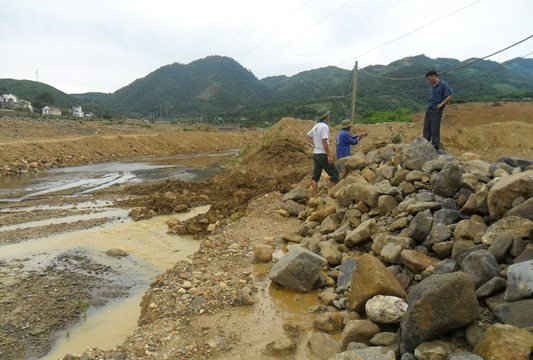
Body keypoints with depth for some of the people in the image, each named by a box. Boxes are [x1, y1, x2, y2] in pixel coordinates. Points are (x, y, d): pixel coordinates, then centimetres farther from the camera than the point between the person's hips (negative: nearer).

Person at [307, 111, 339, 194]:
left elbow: (309, 136, 24)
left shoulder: (315, 126, 12)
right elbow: (324, 142, -20)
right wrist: (329, 155, -19)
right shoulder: (324, 126, -14)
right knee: (334, 174, -3)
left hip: (315, 154, 9)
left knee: (316, 177, 7)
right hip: (323, 154, -9)